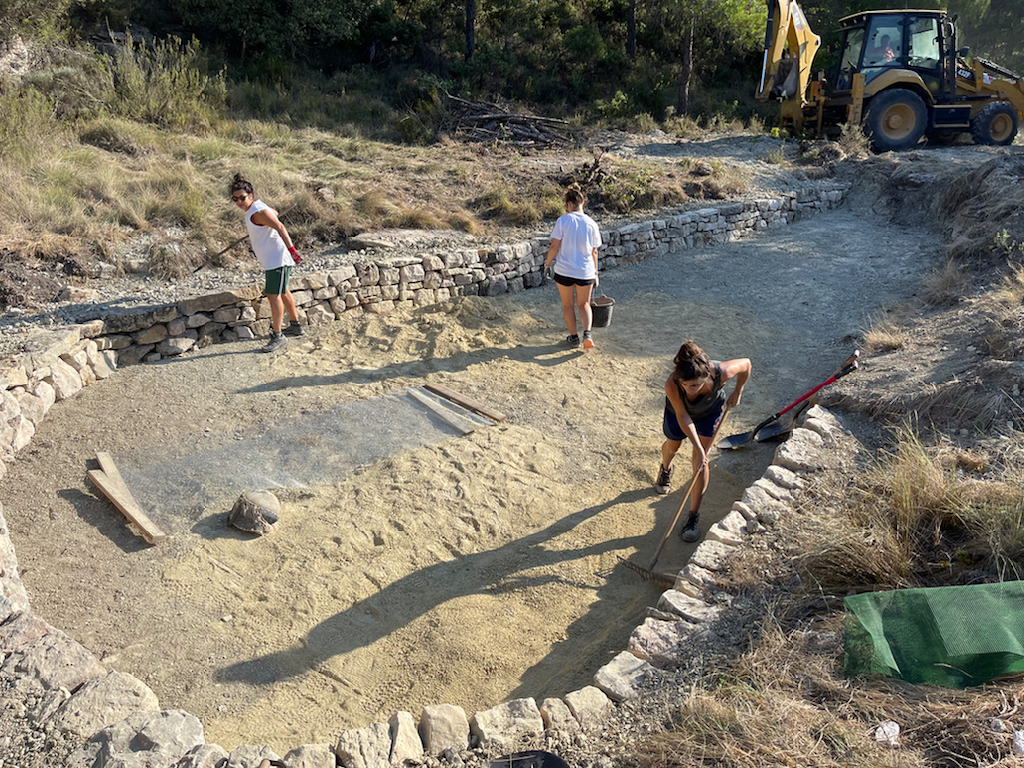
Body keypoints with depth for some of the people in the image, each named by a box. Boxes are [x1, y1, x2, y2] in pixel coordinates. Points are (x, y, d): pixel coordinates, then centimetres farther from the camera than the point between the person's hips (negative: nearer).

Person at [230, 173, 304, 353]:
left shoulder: (258, 212, -19)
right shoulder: (256, 207, 10)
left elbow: (280, 227, -29)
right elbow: (274, 213, 28)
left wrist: (291, 249, -36)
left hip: (277, 259, -11)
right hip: (272, 260, 11)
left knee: (274, 295, -11)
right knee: (282, 292, 22)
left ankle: (277, 336, -6)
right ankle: (296, 326, 37)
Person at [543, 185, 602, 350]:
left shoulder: (563, 220, -9)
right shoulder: (591, 224, -1)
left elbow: (554, 247, -10)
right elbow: (594, 252, 4)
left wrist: (547, 263, 7)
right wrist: (595, 271, 18)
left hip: (564, 271, -2)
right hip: (586, 272, 2)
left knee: (567, 305, 17)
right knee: (584, 304, 19)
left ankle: (574, 337, 24)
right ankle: (587, 333, -2)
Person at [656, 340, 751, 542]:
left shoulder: (720, 373, -43)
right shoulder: (672, 385, -44)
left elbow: (746, 364, -21)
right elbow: (683, 417, -30)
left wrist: (737, 393, -8)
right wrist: (698, 448, -31)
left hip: (710, 411, 0)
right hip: (680, 411, 0)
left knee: (701, 460, -5)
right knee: (673, 445, 23)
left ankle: (694, 516, 8)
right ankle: (665, 470, 61)